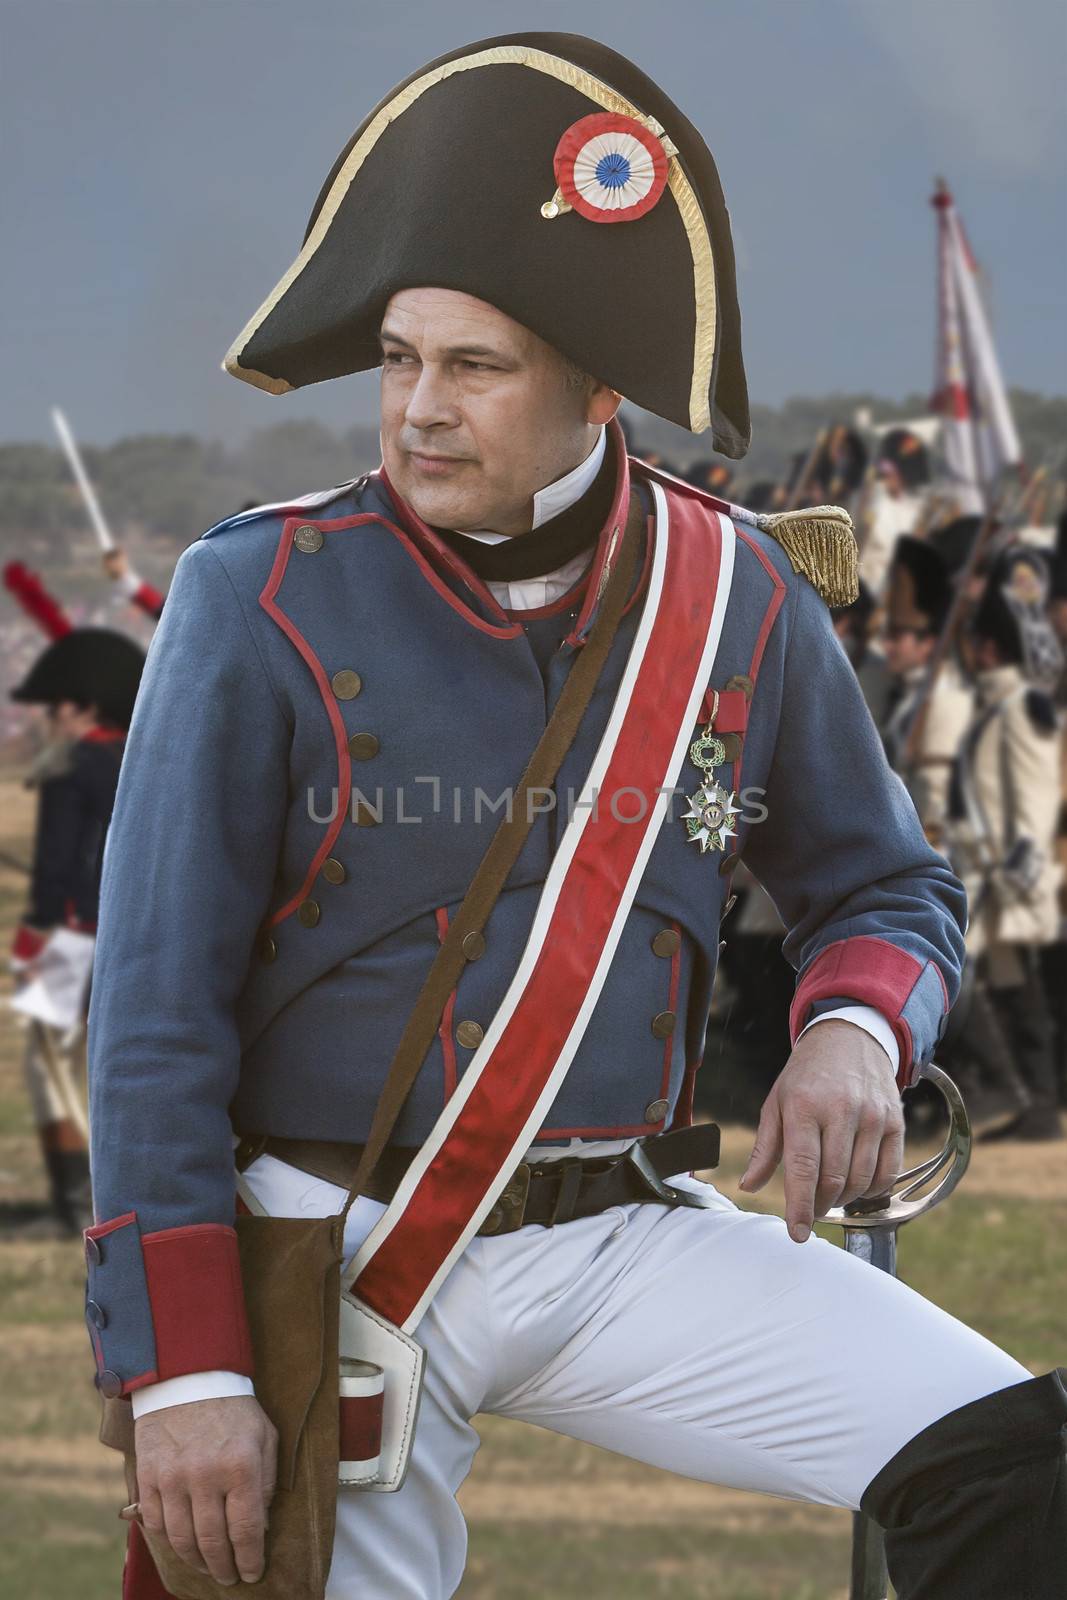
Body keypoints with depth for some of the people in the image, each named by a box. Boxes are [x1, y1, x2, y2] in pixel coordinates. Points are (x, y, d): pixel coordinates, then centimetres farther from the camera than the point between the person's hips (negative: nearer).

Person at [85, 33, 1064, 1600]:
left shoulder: (742, 601, 0)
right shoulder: (263, 602, -9)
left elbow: (883, 884, 15)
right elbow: (158, 1012, -9)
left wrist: (852, 1032, -9)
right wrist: (184, 1373, -14)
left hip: (624, 1240, 2)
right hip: (339, 1261, -2)